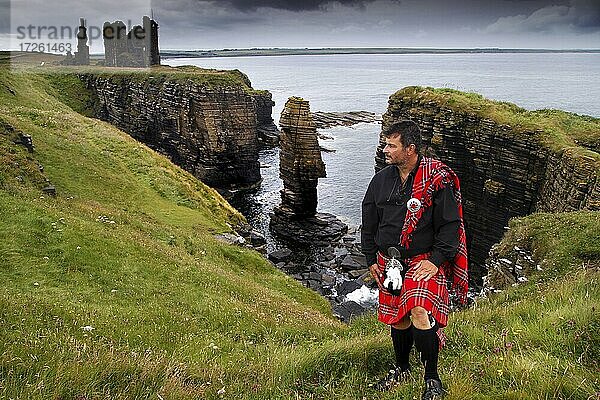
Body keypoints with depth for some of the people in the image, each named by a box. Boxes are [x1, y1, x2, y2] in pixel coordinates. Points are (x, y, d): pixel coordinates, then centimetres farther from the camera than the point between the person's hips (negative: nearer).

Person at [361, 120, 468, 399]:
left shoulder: (437, 180, -10)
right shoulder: (381, 180, 5)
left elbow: (450, 224, -8)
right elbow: (369, 224, 13)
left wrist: (436, 260, -16)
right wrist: (371, 260, 12)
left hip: (424, 261, -5)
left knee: (420, 313, -21)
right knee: (397, 319, 13)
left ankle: (432, 377, 1)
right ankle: (401, 368, 37)